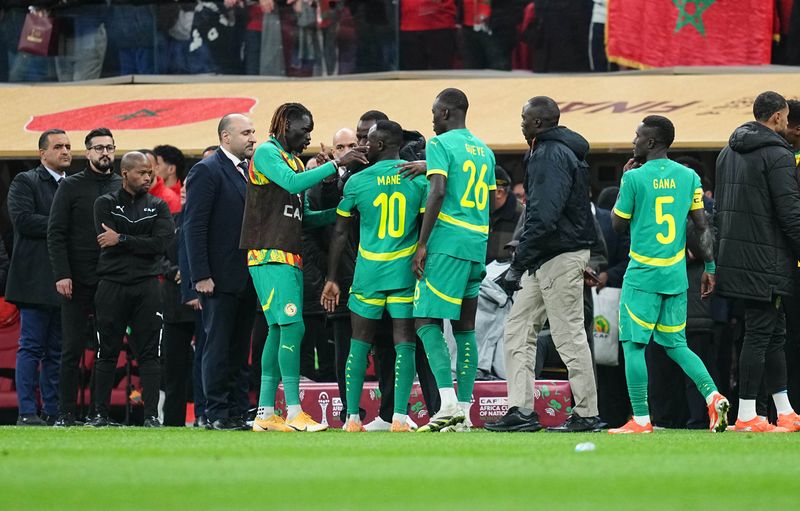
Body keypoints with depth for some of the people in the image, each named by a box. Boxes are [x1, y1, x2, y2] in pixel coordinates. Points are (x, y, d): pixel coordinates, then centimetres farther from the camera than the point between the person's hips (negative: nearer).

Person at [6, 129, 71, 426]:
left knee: (57, 351, 6)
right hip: (36, 280, -6)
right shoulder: (25, 182, 0)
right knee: (31, 347, -5)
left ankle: (53, 413, 8)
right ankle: (27, 412, -5)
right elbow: (23, 220, -14)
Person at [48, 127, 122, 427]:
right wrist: (62, 274, -10)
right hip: (78, 280, -2)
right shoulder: (70, 187, 3)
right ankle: (66, 414, 0)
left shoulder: (123, 187, 10)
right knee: (72, 349, -2)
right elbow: (55, 234, -1)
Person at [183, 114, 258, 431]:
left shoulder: (249, 172, 16)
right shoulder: (206, 171, -8)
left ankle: (238, 412, 12)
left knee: (240, 349, 9)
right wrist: (201, 275, -18)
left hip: (246, 279, 7)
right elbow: (194, 226, -12)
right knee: (218, 347, -4)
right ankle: (217, 414, -2)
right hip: (220, 279, -7)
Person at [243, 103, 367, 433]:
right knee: (292, 326, -15)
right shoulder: (267, 153, -5)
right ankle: (294, 412, -17)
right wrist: (336, 165, -21)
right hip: (270, 256, -10)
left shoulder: (294, 160, 22)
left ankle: (265, 414, 8)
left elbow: (304, 217, 23)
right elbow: (292, 183, -23)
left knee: (279, 331, 7)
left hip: (291, 258, 10)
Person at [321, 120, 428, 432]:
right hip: (405, 271, 0)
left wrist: (331, 279, 11)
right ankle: (400, 416, -9)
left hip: (368, 271, 0)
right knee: (405, 345, 1)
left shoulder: (357, 181, -1)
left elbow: (340, 233, 4)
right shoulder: (418, 179, -1)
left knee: (359, 345, 9)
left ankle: (352, 417, 6)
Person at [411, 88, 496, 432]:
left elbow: (438, 191, -16)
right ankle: (464, 411, 7)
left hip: (447, 241, -8)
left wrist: (422, 243, -15)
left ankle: (449, 402, -21)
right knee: (465, 327, 9)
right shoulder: (484, 150, 19)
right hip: (477, 245, 8)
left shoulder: (440, 144, -5)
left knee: (426, 321, -7)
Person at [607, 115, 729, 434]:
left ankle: (641, 419, -5)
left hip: (642, 275, -5)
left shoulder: (635, 178, -8)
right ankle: (713, 396, -5)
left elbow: (618, 225, 2)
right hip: (676, 276, 5)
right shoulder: (689, 177, 6)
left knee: (633, 344, 0)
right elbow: (703, 227, 5)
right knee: (676, 345, 15)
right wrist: (709, 268, 10)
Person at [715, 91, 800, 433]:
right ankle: (746, 415, -5)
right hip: (765, 260, -9)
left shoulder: (727, 153, 15)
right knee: (759, 334, -5)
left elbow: (718, 209, 18)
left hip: (734, 254, 9)